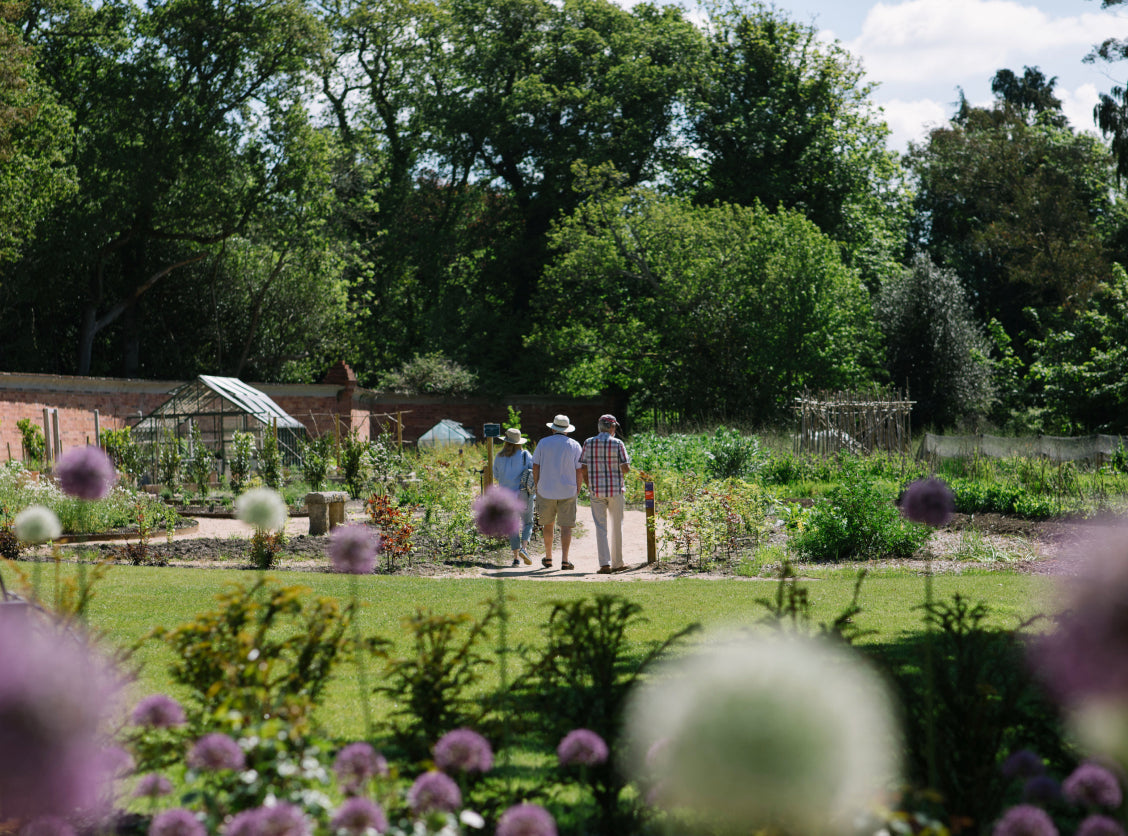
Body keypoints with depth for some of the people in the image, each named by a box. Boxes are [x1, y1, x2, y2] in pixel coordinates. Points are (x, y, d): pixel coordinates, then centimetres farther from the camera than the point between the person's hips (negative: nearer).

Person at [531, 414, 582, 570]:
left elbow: (535, 467, 1)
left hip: (546, 491, 1)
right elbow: (578, 469, -2)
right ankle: (564, 560, -9)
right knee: (566, 526, 0)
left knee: (548, 524, 16)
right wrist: (578, 489, 7)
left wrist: (537, 486, 11)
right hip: (568, 492, -1)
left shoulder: (543, 444, 2)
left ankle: (548, 558, 23)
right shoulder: (574, 445, 0)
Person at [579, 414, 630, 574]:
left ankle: (605, 563, -10)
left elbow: (583, 469, 2)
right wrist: (627, 470, 14)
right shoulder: (617, 443, -5)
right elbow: (625, 468, -9)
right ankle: (617, 563, 16)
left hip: (596, 491, 1)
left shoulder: (588, 443, 2)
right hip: (616, 489, -1)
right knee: (616, 527, 11)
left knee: (601, 528, 2)